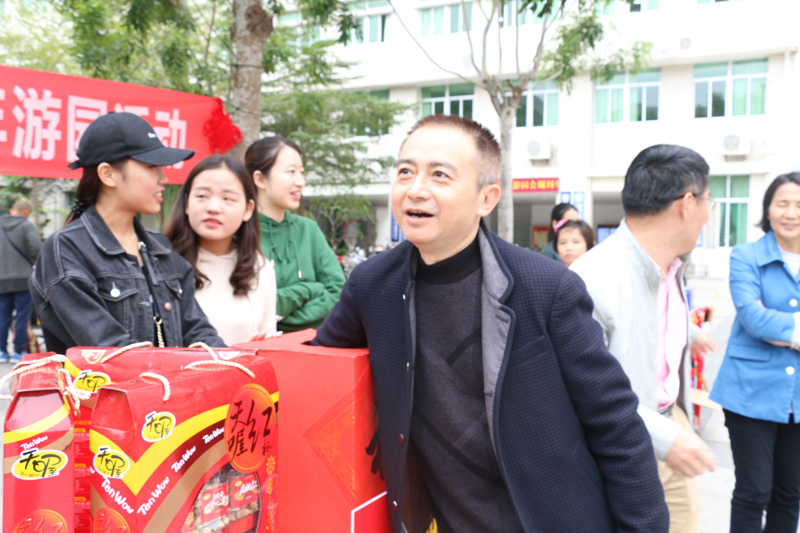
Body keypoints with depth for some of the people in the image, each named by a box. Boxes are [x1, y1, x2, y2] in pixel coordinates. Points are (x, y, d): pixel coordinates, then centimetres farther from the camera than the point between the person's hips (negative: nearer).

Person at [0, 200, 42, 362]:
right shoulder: (26, 225, -6)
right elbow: (37, 246, -18)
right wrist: (32, 259, 0)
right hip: (23, 278, -4)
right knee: (22, 315, 1)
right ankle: (19, 351, 3)